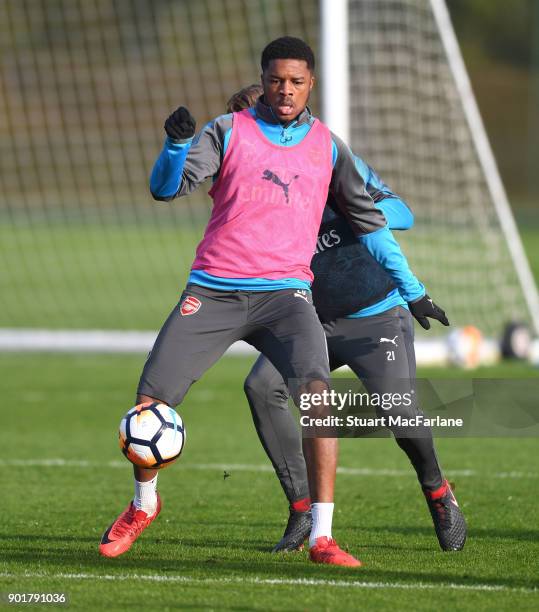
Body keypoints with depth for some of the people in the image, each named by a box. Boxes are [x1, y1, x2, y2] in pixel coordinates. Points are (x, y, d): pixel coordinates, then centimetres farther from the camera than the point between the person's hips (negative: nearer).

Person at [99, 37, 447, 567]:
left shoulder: (327, 147, 13)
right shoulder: (229, 131, 7)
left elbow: (369, 221, 22)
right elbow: (166, 188, -4)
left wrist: (411, 289, 20)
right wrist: (177, 144, -25)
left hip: (284, 292, 0)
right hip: (213, 290, 0)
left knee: (316, 392, -25)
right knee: (151, 400, -7)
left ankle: (322, 538, -22)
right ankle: (143, 504, 25)